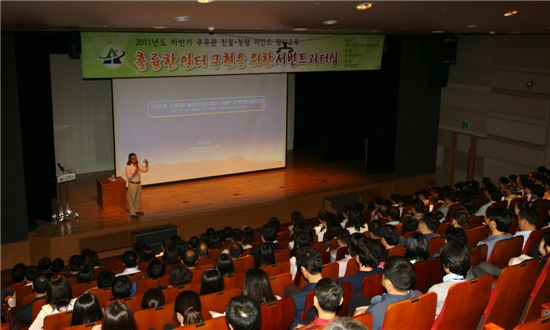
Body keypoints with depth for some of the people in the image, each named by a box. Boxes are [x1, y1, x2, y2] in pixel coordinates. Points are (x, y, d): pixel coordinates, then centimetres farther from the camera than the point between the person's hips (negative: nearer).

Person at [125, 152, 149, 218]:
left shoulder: (138, 165, 0)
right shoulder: (128, 167, -17)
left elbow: (145, 170, 5)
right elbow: (128, 178, -19)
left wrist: (147, 164, -11)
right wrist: (134, 173, -31)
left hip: (138, 184, 6)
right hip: (132, 184, -6)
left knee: (138, 197, 19)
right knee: (132, 199, 5)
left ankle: (137, 210, 35)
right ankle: (132, 213, 13)